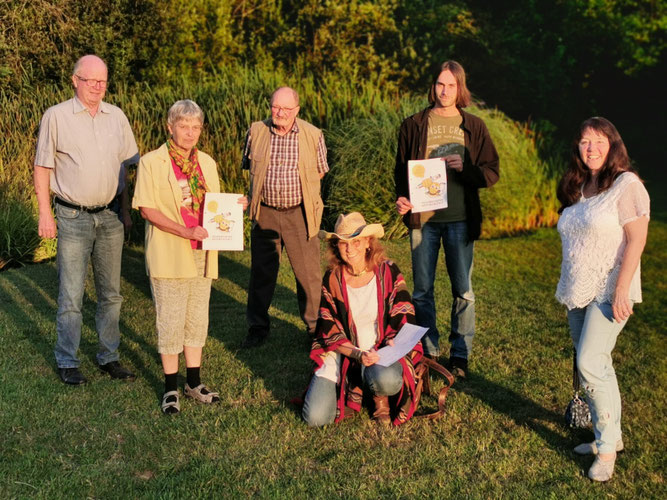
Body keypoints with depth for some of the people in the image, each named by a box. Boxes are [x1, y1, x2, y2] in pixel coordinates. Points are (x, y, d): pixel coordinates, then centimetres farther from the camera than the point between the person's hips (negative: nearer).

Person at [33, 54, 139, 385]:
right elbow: (42, 168, -2)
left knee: (111, 293, 10)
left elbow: (132, 160, 14)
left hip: (110, 216, 4)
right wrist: (44, 213, -7)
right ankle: (67, 362, 13)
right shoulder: (56, 116, -3)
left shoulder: (116, 116, 8)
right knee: (71, 295, -1)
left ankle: (109, 357, 22)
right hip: (73, 218, -4)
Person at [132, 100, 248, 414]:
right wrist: (185, 231, -21)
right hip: (168, 255, -5)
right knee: (170, 322, -1)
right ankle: (171, 389, 11)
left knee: (197, 320, 12)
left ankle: (194, 383, 23)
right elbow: (147, 209, -12)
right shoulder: (151, 163, -5)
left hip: (201, 254, 6)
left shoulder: (206, 163, 14)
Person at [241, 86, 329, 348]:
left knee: (308, 272, 1)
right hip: (264, 213, 2)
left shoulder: (313, 135, -3)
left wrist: (299, 187, 3)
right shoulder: (256, 132, 1)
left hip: (299, 213, -2)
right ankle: (258, 327, 25)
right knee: (261, 272, 11)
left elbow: (320, 170, 10)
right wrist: (266, 186, 7)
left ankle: (316, 326, 18)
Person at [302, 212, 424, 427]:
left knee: (386, 379, -38)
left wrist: (393, 342, -22)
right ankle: (349, 391, 17)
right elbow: (330, 331, -4)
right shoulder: (332, 279, -3)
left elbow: (404, 317, -2)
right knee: (315, 418, -16)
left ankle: (380, 397, 1)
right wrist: (358, 354, -20)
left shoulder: (387, 271, -6)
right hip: (343, 353, 1)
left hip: (383, 351, -1)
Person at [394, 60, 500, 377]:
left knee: (462, 289, 4)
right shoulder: (413, 125, 7)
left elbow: (492, 172, 6)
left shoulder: (473, 126, 7)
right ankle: (428, 352, 20)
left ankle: (460, 355, 16)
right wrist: (401, 198, -9)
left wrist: (465, 168, -13)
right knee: (422, 289, 6)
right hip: (422, 218, 0)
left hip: (460, 219, 0)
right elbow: (402, 169, 9)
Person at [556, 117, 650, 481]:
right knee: (594, 365, 11)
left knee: (590, 363, -14)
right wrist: (567, 287, 14)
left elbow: (636, 239, -15)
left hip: (608, 293, -7)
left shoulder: (625, 184, -9)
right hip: (578, 293, 7)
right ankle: (608, 436, 24)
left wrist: (621, 290, -20)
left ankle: (606, 446, -1)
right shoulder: (577, 188, 13)